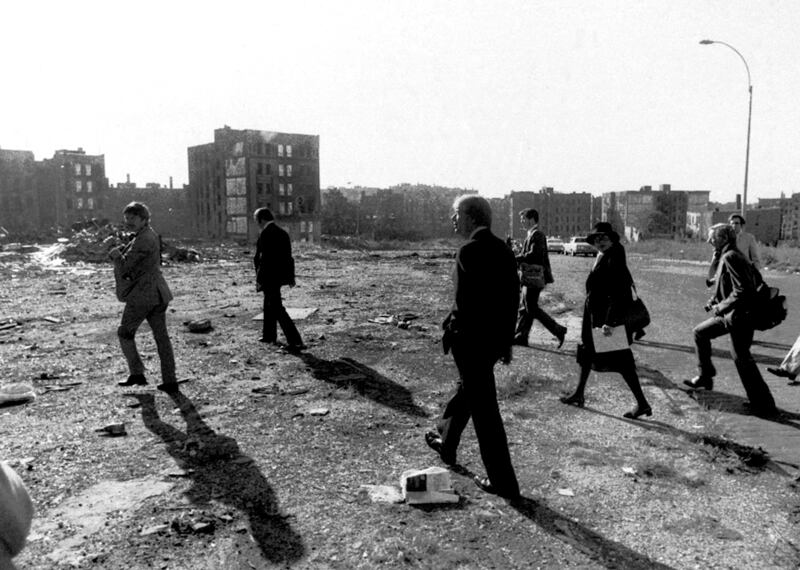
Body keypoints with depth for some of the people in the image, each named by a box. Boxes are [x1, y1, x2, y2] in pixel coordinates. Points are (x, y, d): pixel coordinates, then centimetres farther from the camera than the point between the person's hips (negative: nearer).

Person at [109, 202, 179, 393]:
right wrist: (119, 252, 2)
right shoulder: (151, 235, 16)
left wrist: (117, 254, 3)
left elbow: (124, 267, -14)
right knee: (161, 336, 8)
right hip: (158, 293, 9)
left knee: (125, 333, 9)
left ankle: (137, 374, 11)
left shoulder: (143, 240, -16)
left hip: (143, 294, -9)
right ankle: (170, 381, 10)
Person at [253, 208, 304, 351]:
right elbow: (289, 257, 13)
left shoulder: (265, 233, -16)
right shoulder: (283, 232, 10)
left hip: (270, 277, -9)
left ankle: (296, 342, -10)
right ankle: (269, 336, 37)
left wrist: (259, 280, -17)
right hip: (281, 275, 9)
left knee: (277, 309, -6)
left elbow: (264, 258, -21)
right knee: (268, 305, 24)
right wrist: (291, 276, 19)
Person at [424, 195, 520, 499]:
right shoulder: (503, 249, 6)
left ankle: (504, 482, 12)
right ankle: (446, 443, 48)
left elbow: (464, 302, -23)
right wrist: (507, 340, 16)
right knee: (466, 390, 27)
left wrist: (449, 331, -9)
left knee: (484, 409, 2)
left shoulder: (469, 252, -18)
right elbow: (513, 297, 9)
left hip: (472, 340, -9)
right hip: (496, 338, 9)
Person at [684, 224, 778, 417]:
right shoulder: (724, 257, 11)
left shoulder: (730, 257, -20)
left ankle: (764, 405, 5)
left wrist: (720, 308, -18)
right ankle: (705, 377, 28)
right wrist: (714, 300, 7)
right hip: (731, 314, 11)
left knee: (741, 358, -5)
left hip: (740, 316, -11)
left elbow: (741, 290, -27)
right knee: (700, 332, 19)